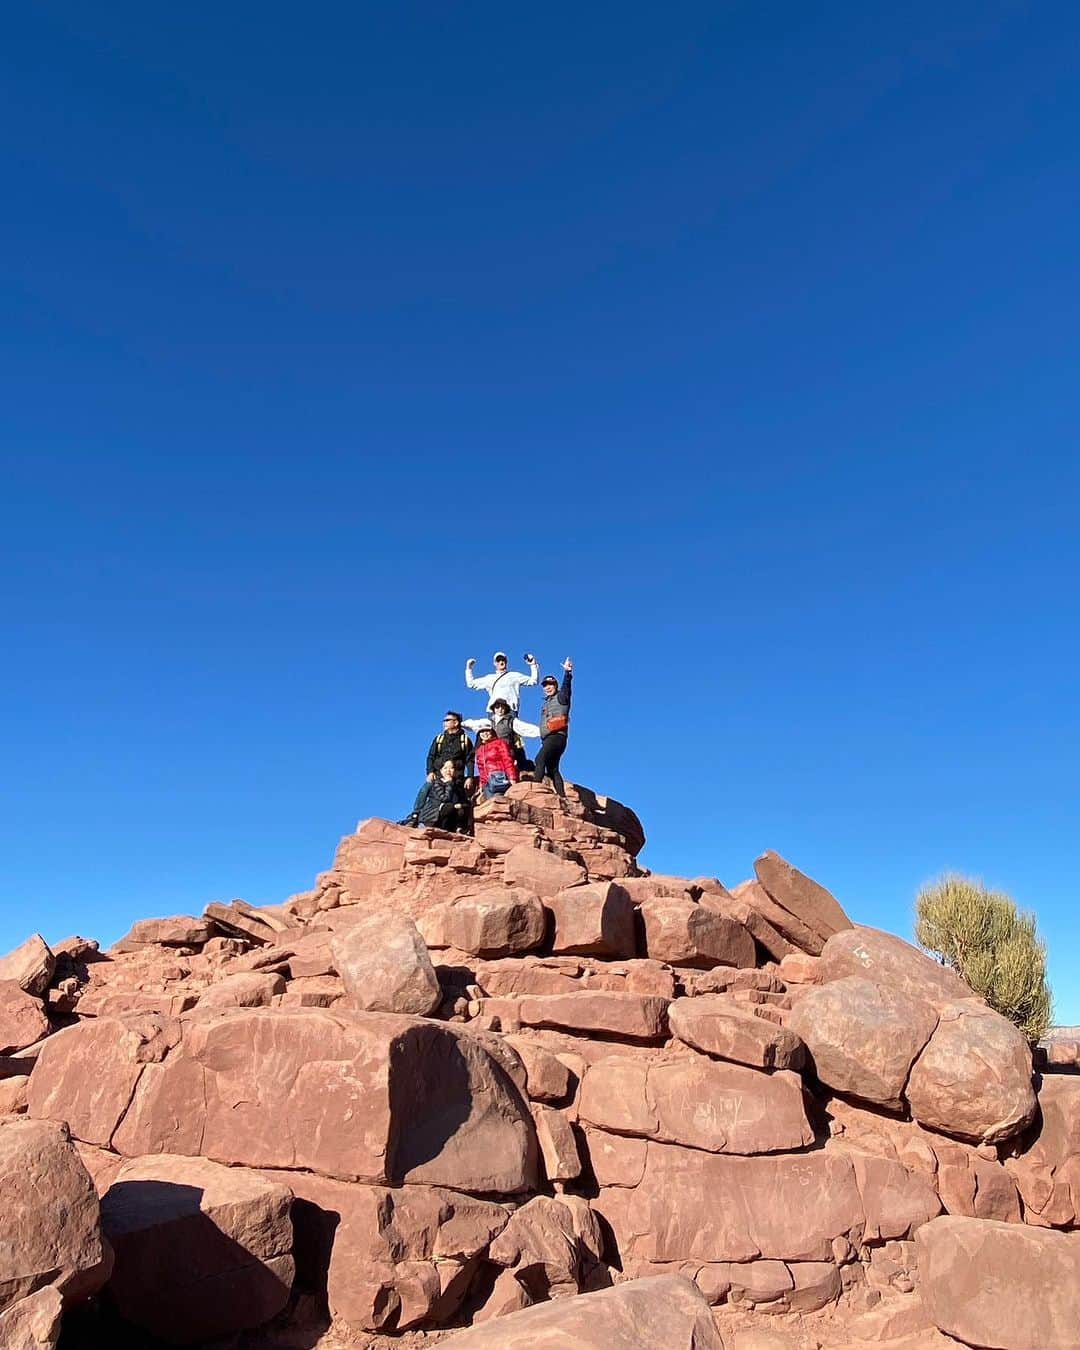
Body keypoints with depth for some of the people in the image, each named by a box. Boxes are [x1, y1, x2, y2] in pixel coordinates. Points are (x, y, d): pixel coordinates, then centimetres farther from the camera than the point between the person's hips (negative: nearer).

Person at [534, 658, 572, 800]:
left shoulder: (561, 697, 1)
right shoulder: (546, 702, 24)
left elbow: (566, 687, -19)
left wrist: (568, 672, -35)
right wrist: (542, 739, 23)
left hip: (557, 736, -9)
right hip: (547, 738, 9)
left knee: (540, 759, -25)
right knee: (552, 769, 7)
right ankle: (562, 796, 8)